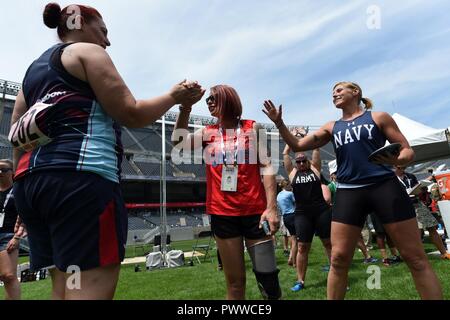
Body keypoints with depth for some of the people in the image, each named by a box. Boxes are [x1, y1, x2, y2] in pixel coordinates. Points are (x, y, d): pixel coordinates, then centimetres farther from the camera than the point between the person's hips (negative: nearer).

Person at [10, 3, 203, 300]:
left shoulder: (34, 70, 29)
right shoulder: (87, 52, 6)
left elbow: (17, 139, 24)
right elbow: (131, 114, -4)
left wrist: (25, 187, 26)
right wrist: (176, 96, 10)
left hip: (31, 180, 9)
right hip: (79, 177, -9)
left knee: (64, 286, 11)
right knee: (92, 287, -9)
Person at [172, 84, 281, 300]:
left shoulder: (253, 128, 5)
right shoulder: (207, 133, 11)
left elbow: (266, 167, 0)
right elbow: (179, 144, -5)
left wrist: (271, 207, -9)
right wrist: (185, 110, -17)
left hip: (255, 211, -2)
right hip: (222, 213, 2)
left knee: (268, 280, 1)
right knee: (235, 281, 9)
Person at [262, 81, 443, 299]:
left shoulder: (378, 117, 8)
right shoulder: (332, 127, 16)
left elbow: (408, 151, 5)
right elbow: (297, 145, 14)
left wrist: (397, 160, -18)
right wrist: (279, 123, 1)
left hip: (384, 186, -2)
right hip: (348, 193, 2)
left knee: (415, 257, 1)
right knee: (338, 258, -2)